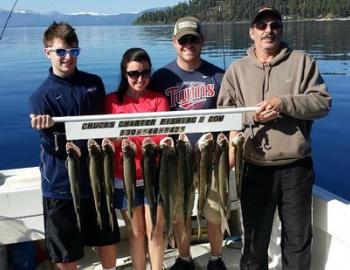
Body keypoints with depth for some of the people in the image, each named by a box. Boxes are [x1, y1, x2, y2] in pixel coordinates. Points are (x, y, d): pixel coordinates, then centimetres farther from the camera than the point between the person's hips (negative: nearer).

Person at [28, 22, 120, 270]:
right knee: (66, 249, 9)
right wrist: (47, 129, -31)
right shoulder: (41, 96, -9)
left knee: (108, 237, 18)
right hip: (62, 182, -3)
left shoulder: (94, 82, 1)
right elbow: (53, 147, -13)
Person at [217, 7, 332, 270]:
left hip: (296, 166, 0)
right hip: (255, 168, 1)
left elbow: (323, 102, -5)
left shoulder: (302, 61, 3)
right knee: (255, 238, 16)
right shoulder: (237, 70, 5)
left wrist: (284, 103, -19)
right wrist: (251, 115, -16)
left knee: (298, 237, 15)